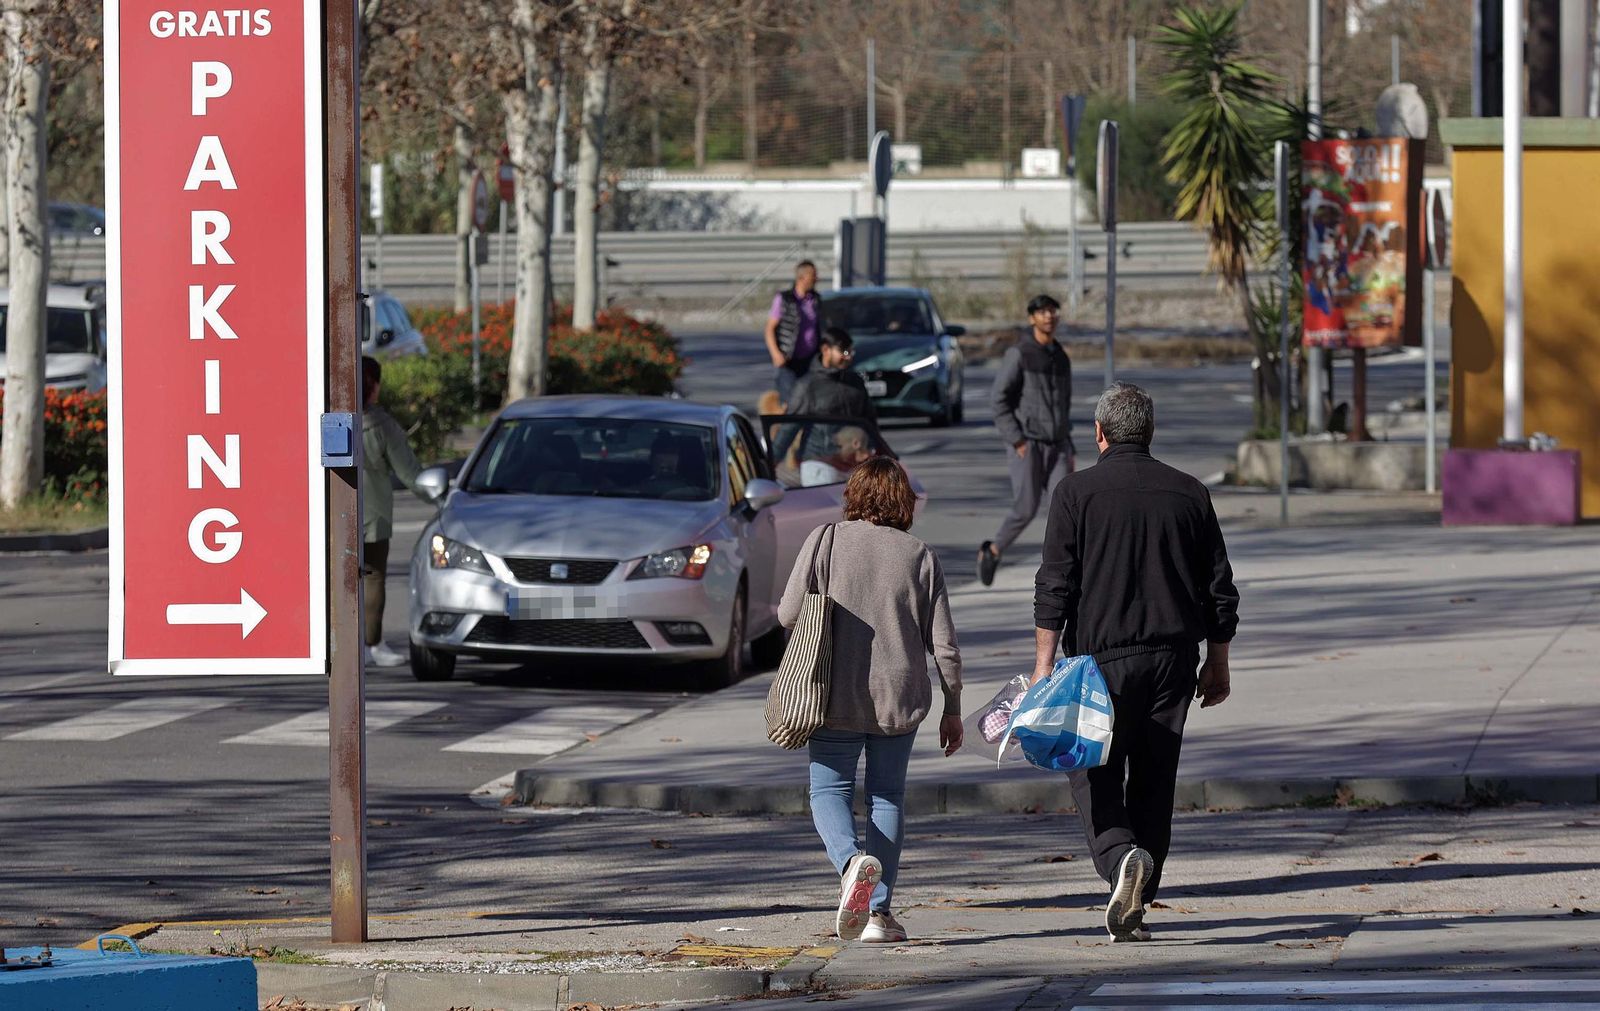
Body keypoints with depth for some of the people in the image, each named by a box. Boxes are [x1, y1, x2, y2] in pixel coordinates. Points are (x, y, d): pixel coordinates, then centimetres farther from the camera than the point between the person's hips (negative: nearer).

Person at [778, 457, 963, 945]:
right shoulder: (919, 556, -1)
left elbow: (789, 614, -4)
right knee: (887, 797, 14)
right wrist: (952, 710, 11)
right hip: (901, 698, 2)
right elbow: (943, 643, 0)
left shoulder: (826, 540, -5)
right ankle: (879, 911, 9)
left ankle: (852, 859, -24)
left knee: (829, 791, 8)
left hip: (837, 697, -2)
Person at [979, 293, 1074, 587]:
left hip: (1057, 445, 5)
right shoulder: (1018, 354, -5)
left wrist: (1069, 449, 16)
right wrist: (1015, 439, -15)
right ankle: (992, 552, 18)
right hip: (1026, 445, -5)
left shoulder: (1061, 359, 14)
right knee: (1026, 509, -7)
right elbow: (998, 398, -9)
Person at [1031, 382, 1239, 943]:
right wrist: (1217, 663, 18)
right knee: (1153, 783, 9)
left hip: (1101, 656, -3)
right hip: (1173, 657, 3)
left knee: (1095, 777, 2)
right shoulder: (1189, 494, 7)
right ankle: (1136, 906, 10)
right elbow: (1221, 589, 9)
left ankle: (1121, 856, -26)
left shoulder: (1076, 493, -3)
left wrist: (1043, 665, -5)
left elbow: (1055, 587, -7)